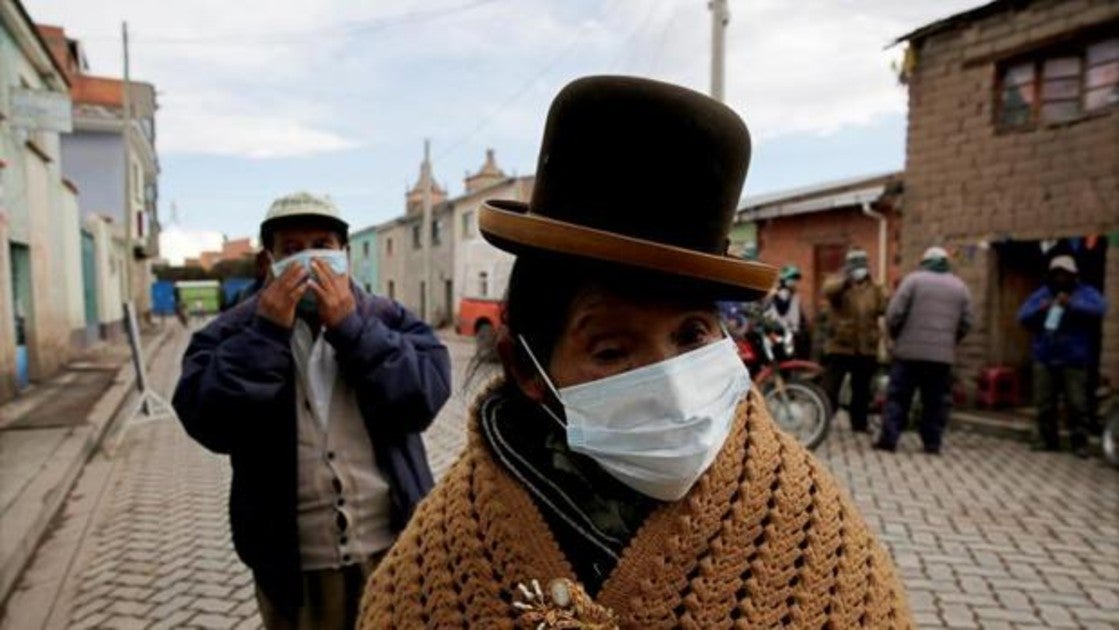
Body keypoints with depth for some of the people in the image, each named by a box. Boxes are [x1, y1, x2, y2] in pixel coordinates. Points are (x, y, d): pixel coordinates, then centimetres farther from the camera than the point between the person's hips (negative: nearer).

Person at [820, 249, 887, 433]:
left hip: (866, 348, 4)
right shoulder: (838, 282, 2)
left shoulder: (873, 287, 14)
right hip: (839, 345, -4)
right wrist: (846, 279, -28)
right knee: (830, 387, -2)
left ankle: (859, 423, 25)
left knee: (862, 390, 13)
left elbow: (883, 307, 3)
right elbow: (828, 290, -20)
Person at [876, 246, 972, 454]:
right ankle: (932, 442, 11)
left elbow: (894, 313, -7)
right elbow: (966, 324, 12)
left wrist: (895, 336, 9)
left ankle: (889, 438, 0)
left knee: (898, 396, 2)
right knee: (936, 400, 9)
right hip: (943, 354, 3)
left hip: (910, 350, -3)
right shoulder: (960, 287, 12)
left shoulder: (914, 279, -1)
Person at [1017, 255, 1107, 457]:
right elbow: (1022, 317, 4)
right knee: (1044, 404, 7)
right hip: (1044, 359, 3)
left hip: (1074, 361, -3)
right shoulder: (1041, 294, 11)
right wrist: (1039, 310, -14)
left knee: (1077, 404, -2)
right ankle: (1047, 440, 17)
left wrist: (1072, 304, -26)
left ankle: (1080, 443, 6)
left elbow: (1100, 309, -16)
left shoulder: (1086, 292, 4)